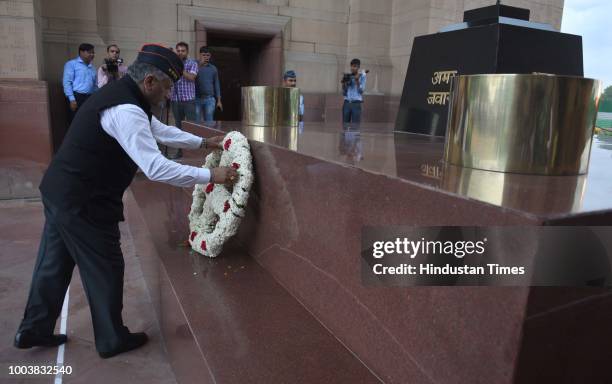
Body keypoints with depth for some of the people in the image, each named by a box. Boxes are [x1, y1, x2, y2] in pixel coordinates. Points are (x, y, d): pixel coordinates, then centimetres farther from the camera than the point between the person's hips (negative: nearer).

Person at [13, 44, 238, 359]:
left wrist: (203, 142, 20)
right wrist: (211, 175, -25)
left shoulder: (121, 94, 8)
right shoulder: (126, 110, -25)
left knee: (55, 262, 21)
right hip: (83, 203, -10)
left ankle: (33, 330, 39)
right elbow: (155, 168, -30)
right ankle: (112, 340, 25)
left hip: (60, 191, 10)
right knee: (105, 268, 6)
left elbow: (159, 130, 19)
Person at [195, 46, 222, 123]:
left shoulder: (213, 68, 11)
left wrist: (219, 100, 7)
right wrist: (200, 64, -18)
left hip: (210, 99, 2)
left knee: (209, 122, 2)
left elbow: (216, 85, 12)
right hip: (197, 99, -2)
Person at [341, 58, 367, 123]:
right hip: (346, 103, 4)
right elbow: (344, 93, 10)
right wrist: (344, 83, -5)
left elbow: (361, 91, -5)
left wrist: (357, 81, -16)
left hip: (356, 104, -3)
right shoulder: (348, 76, 11)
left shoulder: (362, 76, 3)